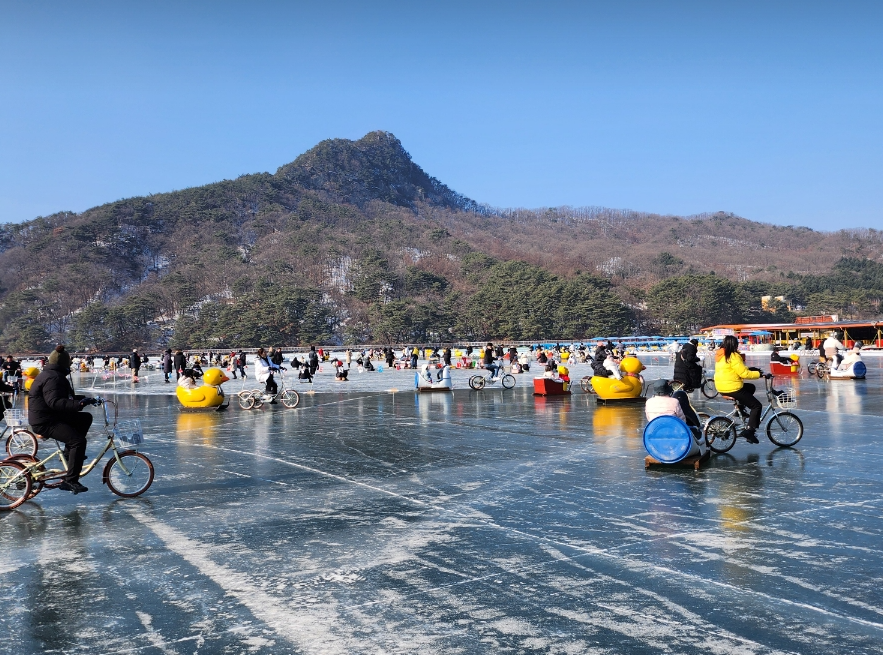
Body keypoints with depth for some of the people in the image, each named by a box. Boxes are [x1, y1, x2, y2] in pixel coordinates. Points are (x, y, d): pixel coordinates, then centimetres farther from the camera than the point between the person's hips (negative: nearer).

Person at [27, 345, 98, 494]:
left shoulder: (56, 376, 16)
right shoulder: (52, 378, -18)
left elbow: (66, 397, 23)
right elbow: (54, 402, -33)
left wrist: (85, 399, 11)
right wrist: (79, 404, -44)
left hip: (54, 417, 11)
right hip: (44, 422, -11)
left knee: (86, 418, 11)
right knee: (79, 441, -24)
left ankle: (69, 452, 13)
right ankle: (70, 481, -21)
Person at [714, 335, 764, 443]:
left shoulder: (720, 355, 11)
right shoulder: (733, 356, -17)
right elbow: (744, 373, -18)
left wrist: (751, 369, 15)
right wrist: (759, 374, -6)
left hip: (721, 387, 9)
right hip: (732, 388, -9)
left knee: (750, 387, 30)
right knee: (756, 406, 0)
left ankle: (740, 408, 18)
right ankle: (749, 431, -9)